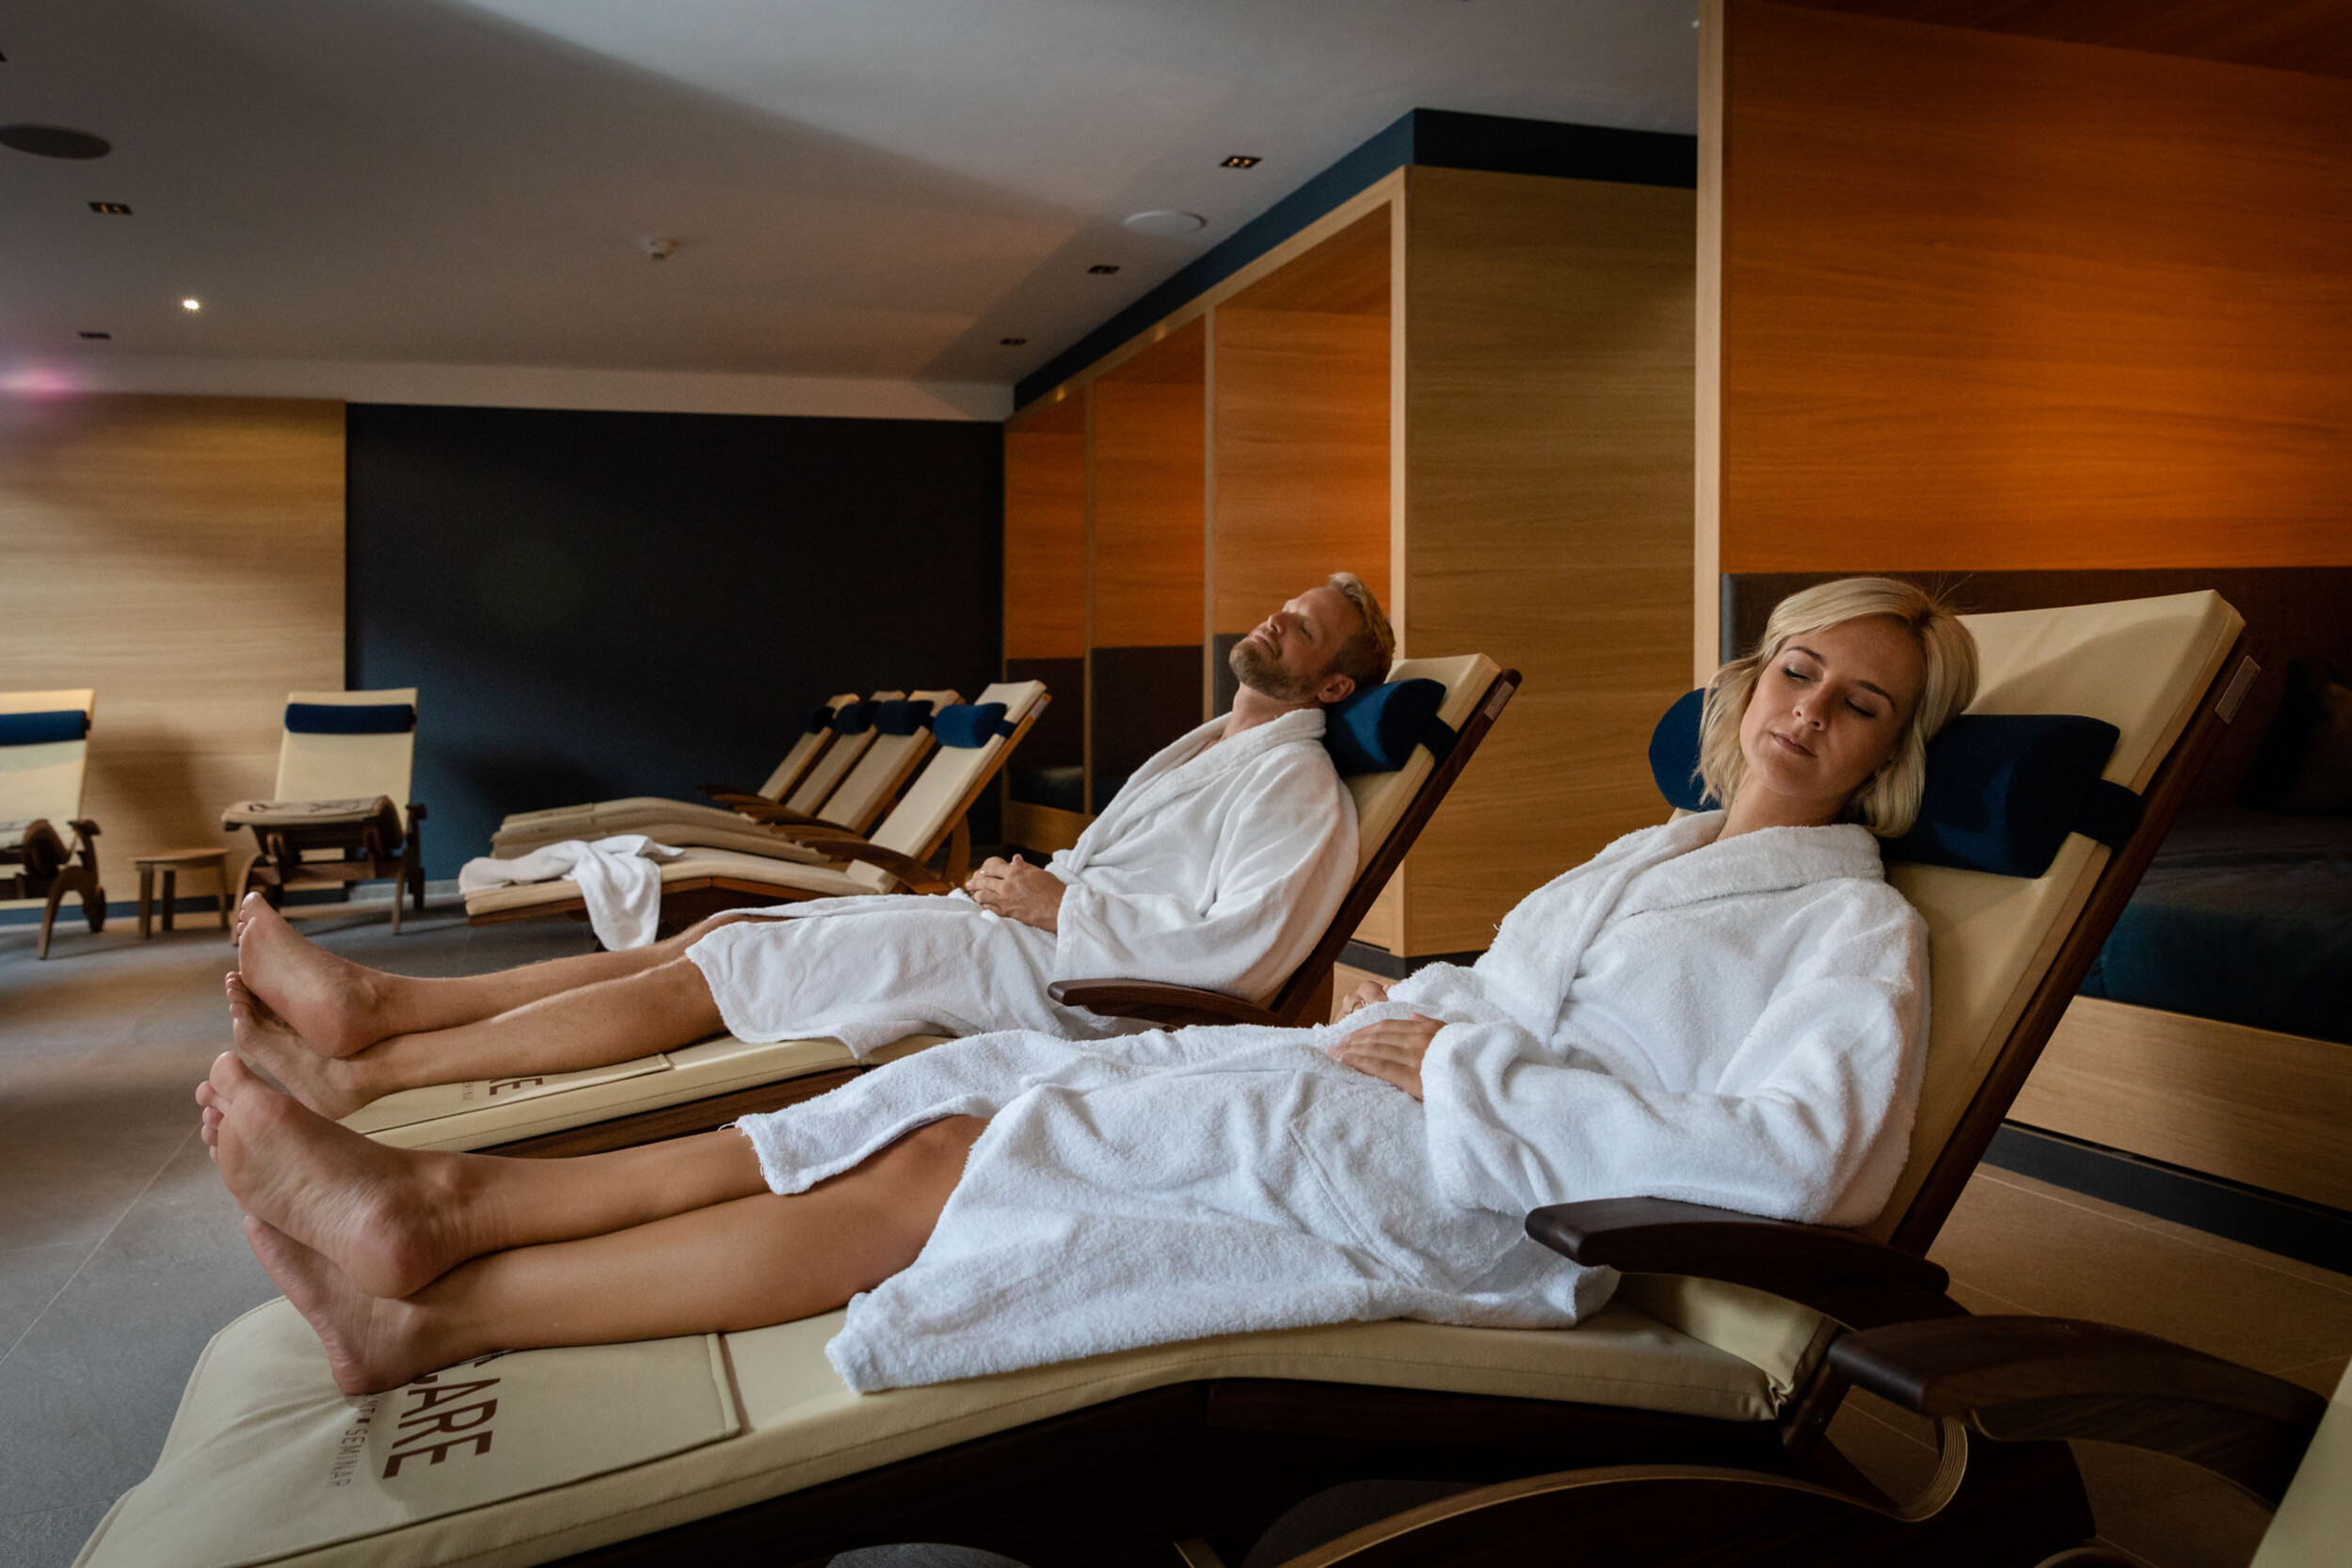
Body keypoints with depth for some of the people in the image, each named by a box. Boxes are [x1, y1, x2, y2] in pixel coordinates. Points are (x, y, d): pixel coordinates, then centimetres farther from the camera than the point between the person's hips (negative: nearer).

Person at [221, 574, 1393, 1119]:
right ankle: (376, 1004, -6)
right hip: (1018, 932, 9)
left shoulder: (1296, 787, -3)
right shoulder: (1201, 748, 26)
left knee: (714, 969, -16)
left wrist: (1063, 907, -14)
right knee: (721, 931, -4)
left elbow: (1241, 952, -18)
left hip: (1050, 978, -9)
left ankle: (369, 1070, -12)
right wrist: (1023, 880, 7)